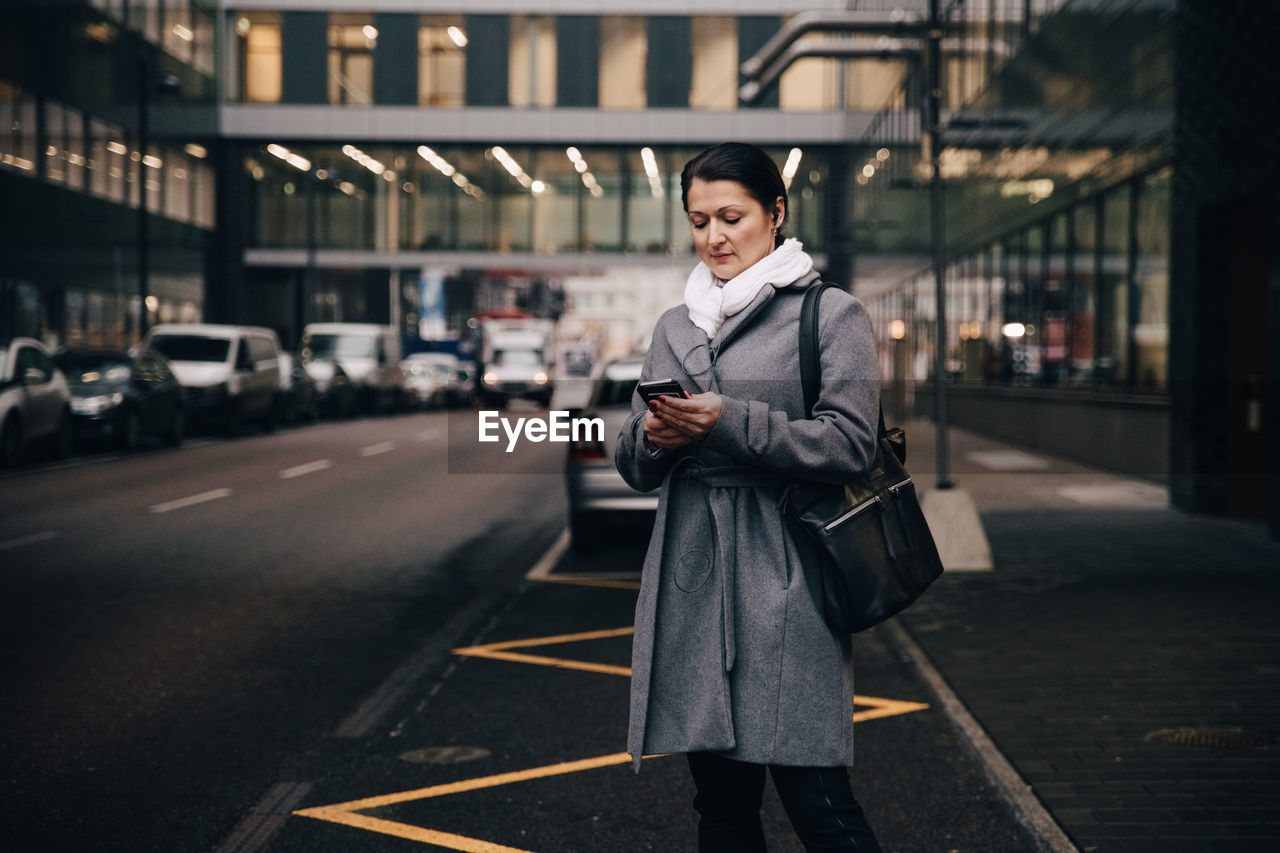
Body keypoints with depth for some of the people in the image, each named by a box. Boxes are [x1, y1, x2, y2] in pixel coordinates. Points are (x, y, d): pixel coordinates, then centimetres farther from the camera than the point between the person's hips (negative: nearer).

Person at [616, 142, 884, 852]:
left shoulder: (831, 314, 2)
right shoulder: (674, 327, 17)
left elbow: (848, 444, -9)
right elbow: (633, 467, 16)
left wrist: (731, 422, -17)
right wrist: (653, 438, -7)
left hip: (786, 583, -5)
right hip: (691, 581, 5)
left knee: (814, 795, -8)